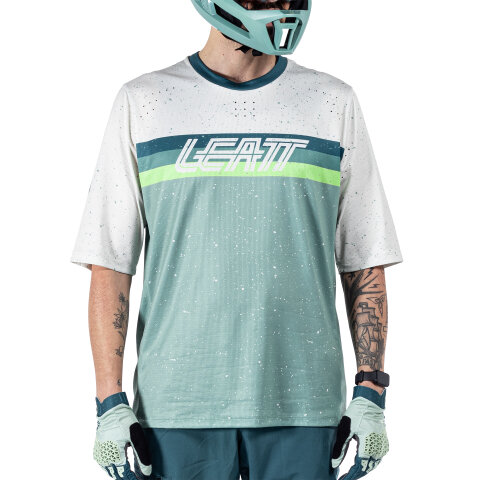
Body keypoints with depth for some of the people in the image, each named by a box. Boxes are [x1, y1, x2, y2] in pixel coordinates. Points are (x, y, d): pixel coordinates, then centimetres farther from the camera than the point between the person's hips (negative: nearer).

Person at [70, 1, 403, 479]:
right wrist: (110, 402, -2)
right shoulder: (142, 102, 3)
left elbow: (365, 264, 8)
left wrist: (370, 394, 2)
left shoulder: (334, 103, 5)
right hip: (177, 407, 0)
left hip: (302, 406, 1)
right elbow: (109, 265, 2)